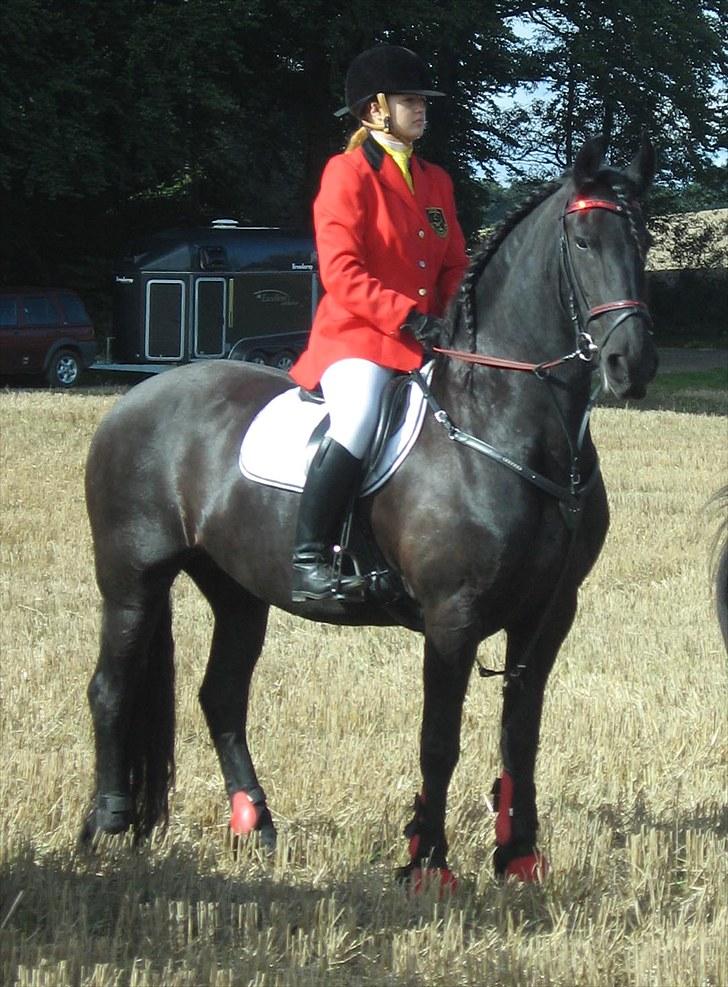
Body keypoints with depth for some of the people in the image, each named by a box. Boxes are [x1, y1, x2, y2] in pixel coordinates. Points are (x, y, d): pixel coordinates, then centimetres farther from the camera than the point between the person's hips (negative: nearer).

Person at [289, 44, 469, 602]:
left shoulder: (436, 181, 18)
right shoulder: (349, 173, -3)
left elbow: (455, 268, 21)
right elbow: (341, 273, -13)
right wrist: (408, 317, -21)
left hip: (425, 341, 8)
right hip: (356, 336, -8)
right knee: (358, 424, -33)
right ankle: (309, 558, -29)